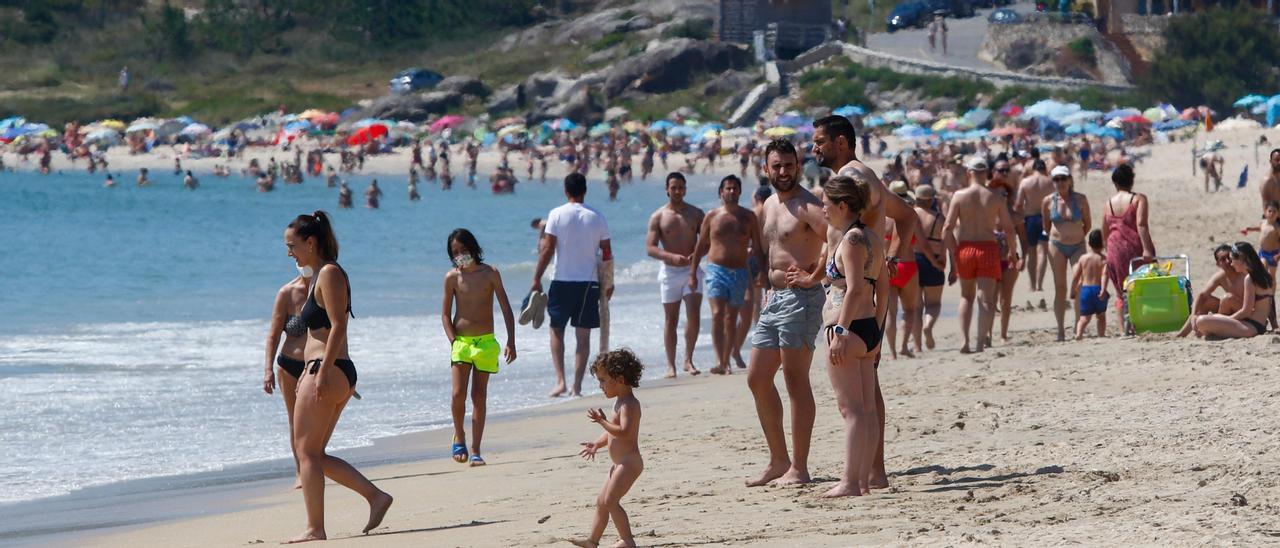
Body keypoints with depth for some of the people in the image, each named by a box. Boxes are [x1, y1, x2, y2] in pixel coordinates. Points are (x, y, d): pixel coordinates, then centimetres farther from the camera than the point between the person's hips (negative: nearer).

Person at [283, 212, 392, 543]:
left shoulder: (330, 273, -10)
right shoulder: (320, 276, 19)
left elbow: (338, 327, -18)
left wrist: (322, 373, -23)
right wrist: (308, 372, 23)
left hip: (329, 372, -10)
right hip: (338, 376, 10)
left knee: (307, 451, -5)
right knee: (314, 454, 10)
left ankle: (315, 528, -4)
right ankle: (375, 496, 7)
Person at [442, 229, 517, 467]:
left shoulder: (490, 273, -1)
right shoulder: (452, 278, 0)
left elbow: (506, 309, 2)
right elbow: (445, 313, 7)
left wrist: (511, 342, -4)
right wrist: (453, 340, -6)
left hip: (485, 342, 0)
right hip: (461, 341, 0)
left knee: (479, 397, 0)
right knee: (458, 394, -12)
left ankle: (475, 450, 3)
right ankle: (459, 436, 13)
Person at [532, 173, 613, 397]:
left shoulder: (557, 215, -6)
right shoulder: (597, 218, 2)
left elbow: (547, 250, -9)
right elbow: (607, 254, 3)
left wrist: (537, 280, -3)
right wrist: (609, 282, 15)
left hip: (562, 281, -2)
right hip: (589, 282, 2)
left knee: (557, 330, 11)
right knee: (583, 336, 7)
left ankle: (560, 381, -3)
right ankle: (577, 386, 4)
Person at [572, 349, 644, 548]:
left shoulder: (629, 404, -17)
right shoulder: (621, 402, 15)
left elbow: (624, 432, -30)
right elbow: (612, 433, 23)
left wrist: (602, 421, -26)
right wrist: (596, 444, 9)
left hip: (629, 462, -11)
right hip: (620, 464, 11)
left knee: (610, 501, -15)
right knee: (602, 501, 14)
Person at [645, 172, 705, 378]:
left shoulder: (696, 214, 5)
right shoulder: (658, 217, 1)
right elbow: (650, 248, -5)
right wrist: (672, 257, -22)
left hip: (691, 269, 1)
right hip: (669, 270, 0)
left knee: (694, 316, -12)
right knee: (671, 320, 3)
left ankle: (688, 360, 1)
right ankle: (671, 365, 8)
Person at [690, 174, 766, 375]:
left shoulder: (748, 217, 6)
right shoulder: (712, 216, 4)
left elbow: (758, 247, 8)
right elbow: (701, 246, 9)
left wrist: (762, 272, -1)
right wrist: (693, 273, 7)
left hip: (740, 272, 2)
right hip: (716, 270, -2)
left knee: (731, 318, 7)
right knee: (717, 315, -16)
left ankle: (726, 361, 16)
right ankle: (719, 362, -25)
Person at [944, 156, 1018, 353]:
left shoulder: (959, 196, -2)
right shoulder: (995, 197, -1)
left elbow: (947, 228, -6)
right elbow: (1009, 228, 2)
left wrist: (954, 253, 3)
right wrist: (1012, 252, 18)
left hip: (965, 248, 1)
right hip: (988, 248, -1)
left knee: (966, 296, 18)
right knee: (986, 299, 0)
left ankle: (965, 341, 7)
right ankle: (981, 343, -11)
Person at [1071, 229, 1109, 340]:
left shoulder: (1083, 258, 4)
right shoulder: (1104, 259, -3)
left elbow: (1075, 276, 5)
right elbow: (1104, 275, -17)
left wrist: (1073, 291, 14)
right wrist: (1103, 290, -25)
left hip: (1085, 289, 1)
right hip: (1098, 288, -1)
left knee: (1085, 316, 2)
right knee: (1101, 315, 17)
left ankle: (1079, 333, -22)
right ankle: (1101, 335, 13)